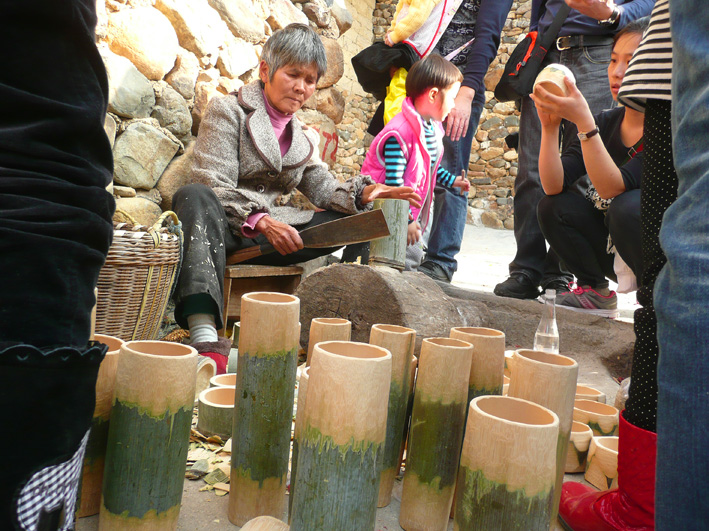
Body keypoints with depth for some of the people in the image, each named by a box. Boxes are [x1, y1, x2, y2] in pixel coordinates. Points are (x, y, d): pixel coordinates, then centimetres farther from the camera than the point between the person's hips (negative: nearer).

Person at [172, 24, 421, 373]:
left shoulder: (299, 137, 20)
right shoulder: (227, 111, 1)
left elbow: (323, 189, 14)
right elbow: (213, 187, -12)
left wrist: (363, 193, -8)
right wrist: (260, 220, -28)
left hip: (265, 233, 5)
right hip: (221, 228, -5)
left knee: (349, 218, -9)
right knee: (193, 196, -40)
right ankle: (205, 337, -57)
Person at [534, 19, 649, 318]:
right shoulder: (606, 122, -1)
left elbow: (612, 188, -33)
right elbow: (553, 186, -13)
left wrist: (583, 121, -38)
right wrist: (550, 125, -24)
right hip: (616, 251, 5)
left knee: (628, 207, -33)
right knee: (553, 206, -13)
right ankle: (596, 292, 5)